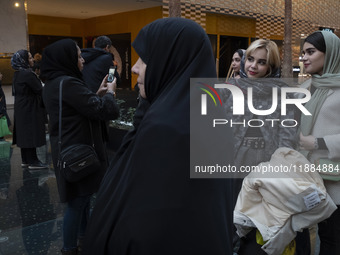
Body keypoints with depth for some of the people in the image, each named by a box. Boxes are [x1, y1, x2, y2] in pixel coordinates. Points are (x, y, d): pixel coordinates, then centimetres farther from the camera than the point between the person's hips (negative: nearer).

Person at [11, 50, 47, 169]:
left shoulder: (17, 74, 11)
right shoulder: (28, 74, -18)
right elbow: (39, 90, -18)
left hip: (20, 109, 10)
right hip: (30, 109, -9)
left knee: (23, 134, 12)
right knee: (31, 134, -5)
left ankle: (25, 160, 20)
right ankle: (33, 162, 0)